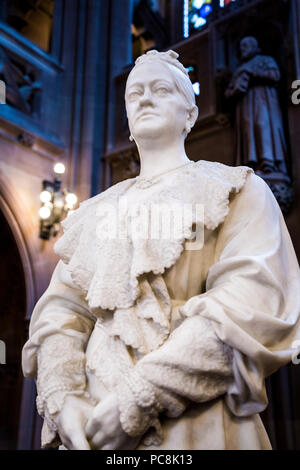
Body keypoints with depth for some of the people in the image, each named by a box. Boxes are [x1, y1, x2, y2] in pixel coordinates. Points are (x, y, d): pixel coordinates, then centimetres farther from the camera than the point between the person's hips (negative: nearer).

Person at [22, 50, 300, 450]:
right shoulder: (96, 212, 16)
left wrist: (140, 397, -18)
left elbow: (254, 306, -12)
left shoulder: (238, 191, 2)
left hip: (195, 429, -3)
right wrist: (62, 397, -12)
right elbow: (63, 306, 7)